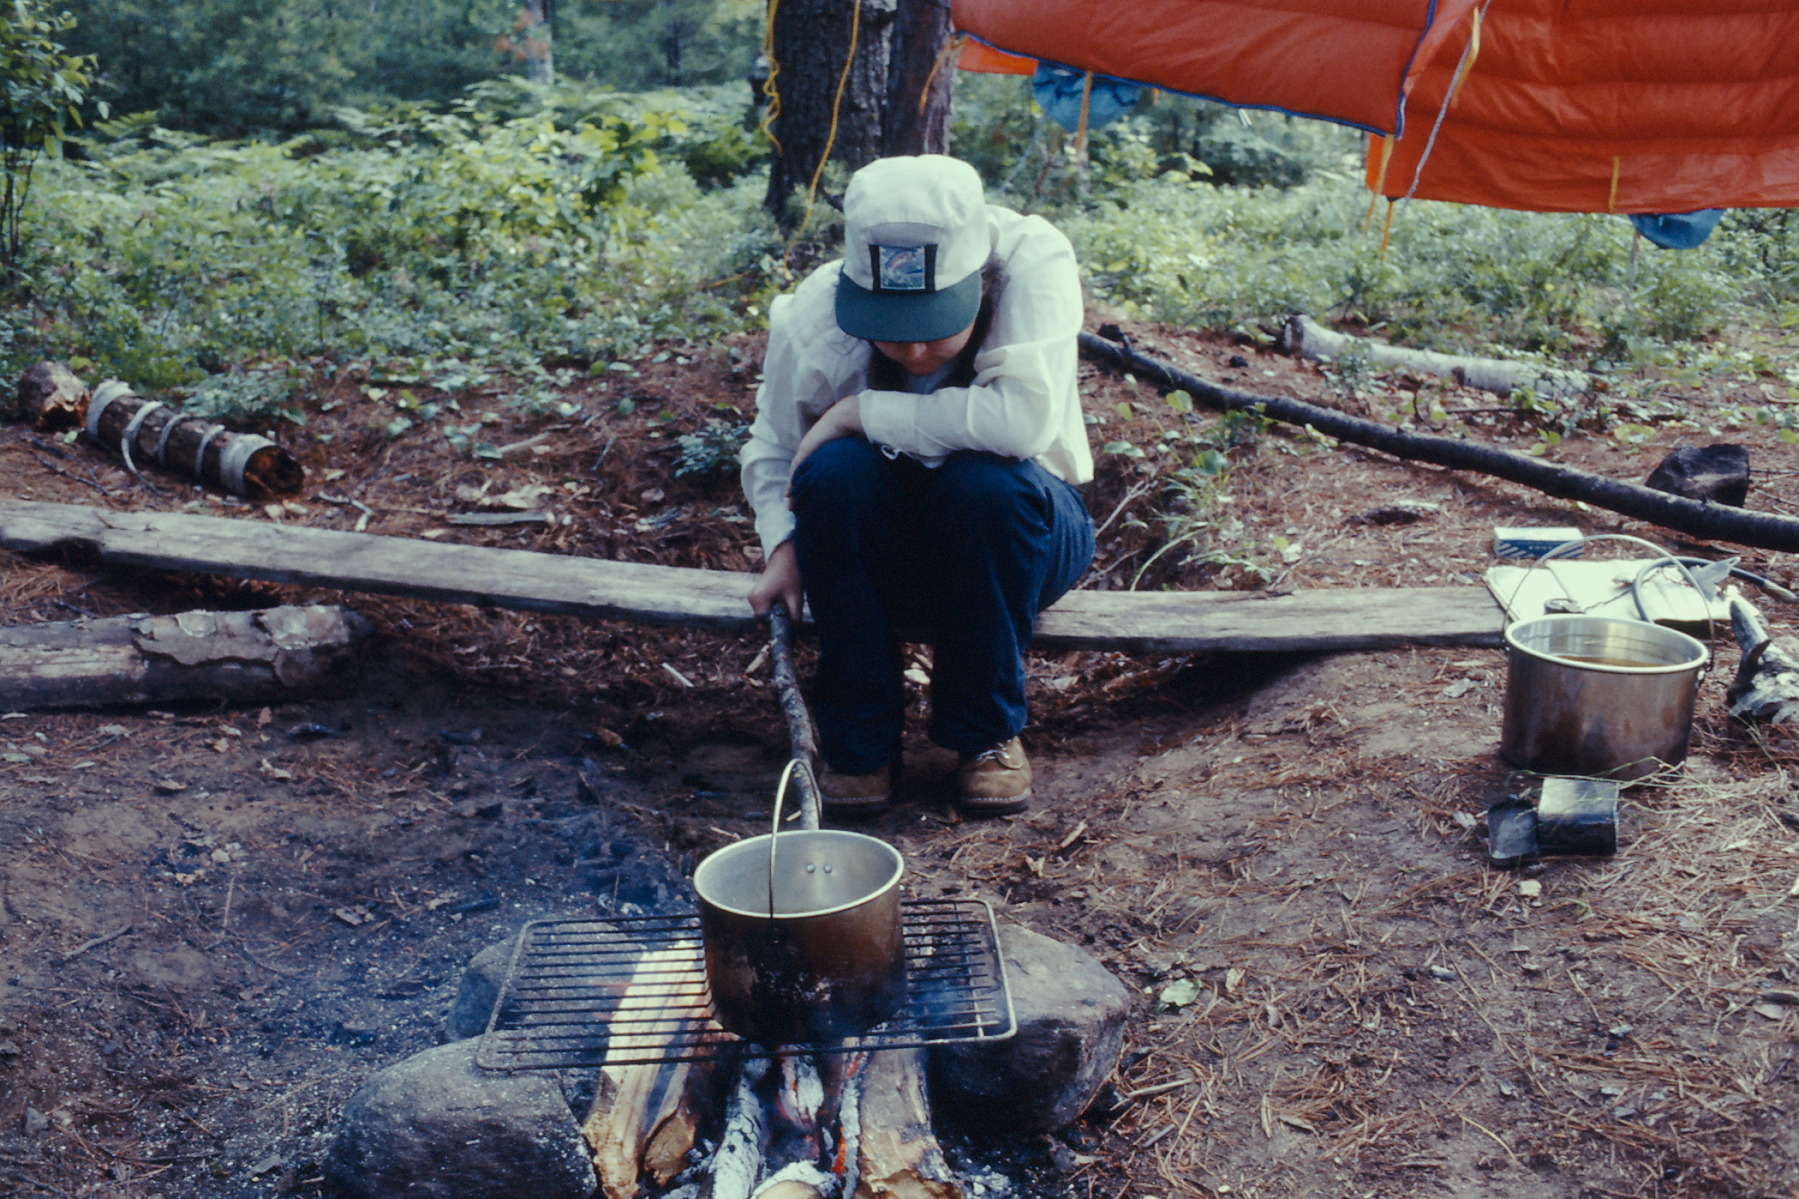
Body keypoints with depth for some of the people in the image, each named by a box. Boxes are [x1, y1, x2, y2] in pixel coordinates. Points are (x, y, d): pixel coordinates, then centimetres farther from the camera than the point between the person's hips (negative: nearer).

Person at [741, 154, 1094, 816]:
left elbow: (1025, 419, -41)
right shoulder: (816, 314, -18)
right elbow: (772, 447, 1)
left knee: (990, 481, -35)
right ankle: (858, 737, -12)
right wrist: (783, 545, -16)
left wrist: (860, 412, -32)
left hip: (1009, 538, -1)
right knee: (836, 470, -31)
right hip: (878, 550, 2)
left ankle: (987, 730, -11)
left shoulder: (1034, 259, -26)